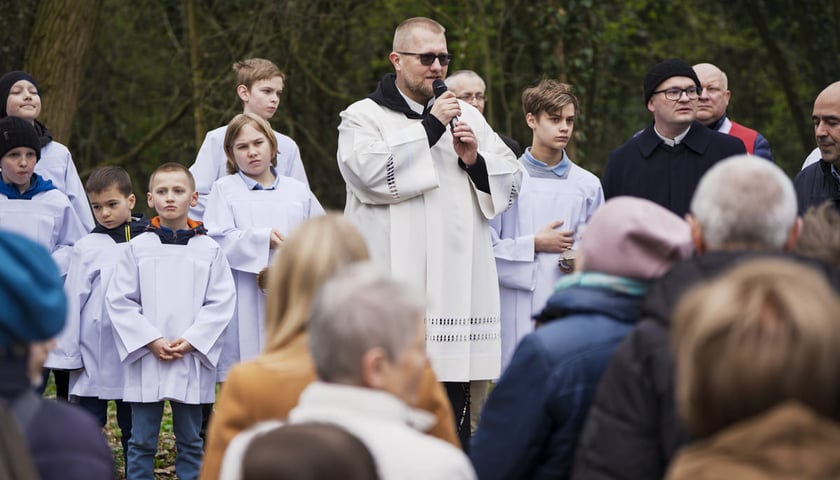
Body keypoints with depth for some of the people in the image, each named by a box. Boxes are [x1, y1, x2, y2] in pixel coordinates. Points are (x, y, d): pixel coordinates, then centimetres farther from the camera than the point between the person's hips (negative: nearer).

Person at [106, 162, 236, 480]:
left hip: (192, 359, 0)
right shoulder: (137, 248, 2)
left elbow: (221, 302, 0)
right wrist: (152, 341, -10)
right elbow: (119, 300, 0)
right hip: (146, 359, 0)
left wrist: (190, 341, -11)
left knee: (190, 441, 8)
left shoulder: (209, 249, 2)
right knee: (141, 442, 4)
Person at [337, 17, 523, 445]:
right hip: (395, 284, -4)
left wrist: (475, 161, -2)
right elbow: (368, 170, -14)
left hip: (456, 289, 4)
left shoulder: (467, 118, 19)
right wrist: (429, 129, -9)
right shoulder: (364, 117, 5)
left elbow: (510, 183, 19)